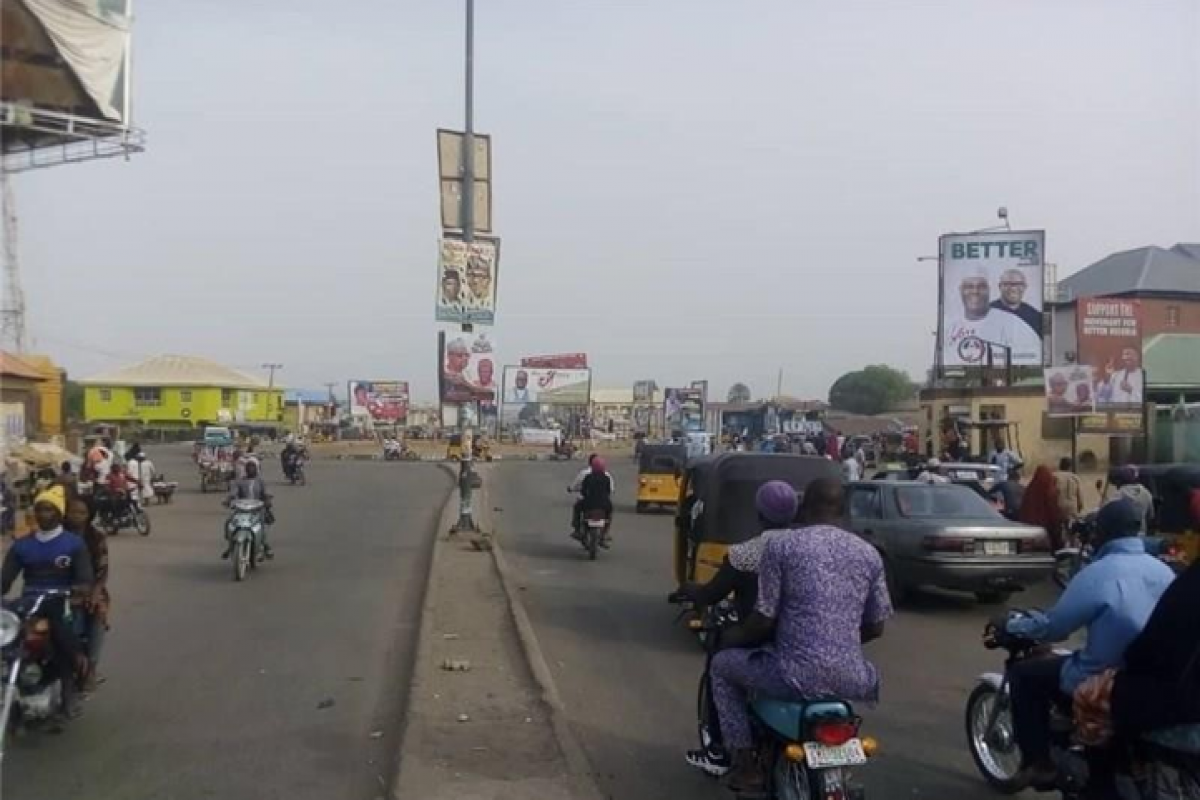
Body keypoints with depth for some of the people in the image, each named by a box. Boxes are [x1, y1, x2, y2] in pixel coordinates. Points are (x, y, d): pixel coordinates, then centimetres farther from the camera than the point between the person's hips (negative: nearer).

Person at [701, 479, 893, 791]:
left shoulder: (780, 547, -4)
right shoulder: (869, 553, 8)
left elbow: (764, 621, -5)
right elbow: (875, 627, 13)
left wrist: (733, 637, 16)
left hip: (797, 678, -5)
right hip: (851, 680, 5)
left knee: (722, 665, 21)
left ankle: (747, 763, 16)